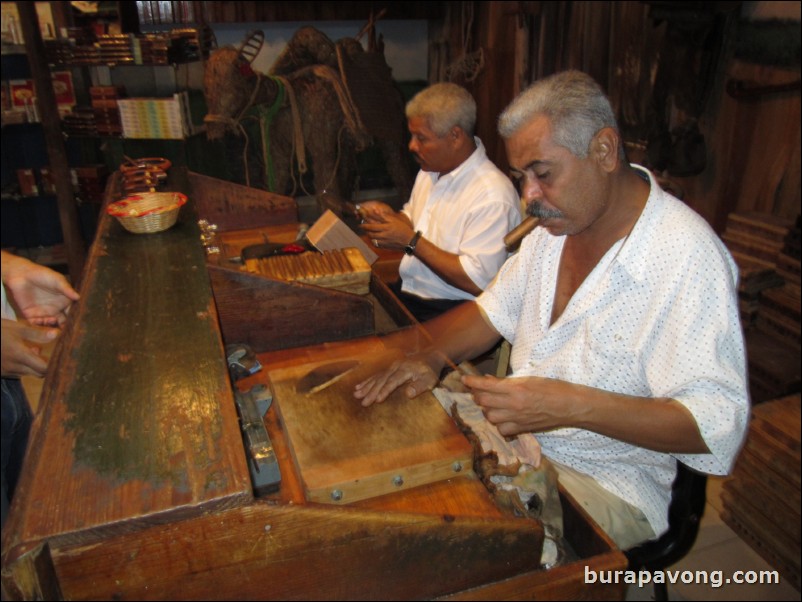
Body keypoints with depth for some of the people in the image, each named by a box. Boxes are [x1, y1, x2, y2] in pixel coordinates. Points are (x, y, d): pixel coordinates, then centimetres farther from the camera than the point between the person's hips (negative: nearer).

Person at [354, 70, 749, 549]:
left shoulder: (688, 258, -22)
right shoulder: (558, 221, 3)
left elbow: (719, 424, -24)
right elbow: (493, 311, 12)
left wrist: (573, 405, -33)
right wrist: (431, 356, -7)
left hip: (610, 484, -7)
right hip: (517, 432, 7)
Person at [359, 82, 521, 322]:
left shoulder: (493, 196, -19)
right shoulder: (431, 170, 9)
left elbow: (477, 281, -23)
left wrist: (411, 241, -19)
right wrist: (391, 217, 1)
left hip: (447, 311, -8)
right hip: (404, 291, 8)